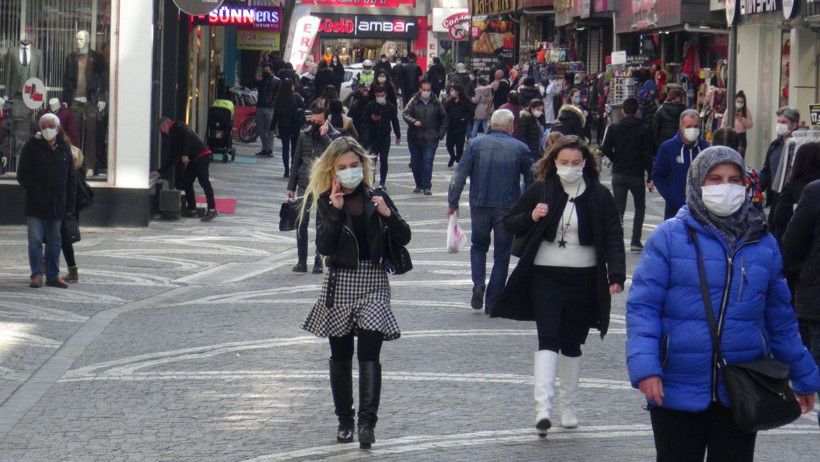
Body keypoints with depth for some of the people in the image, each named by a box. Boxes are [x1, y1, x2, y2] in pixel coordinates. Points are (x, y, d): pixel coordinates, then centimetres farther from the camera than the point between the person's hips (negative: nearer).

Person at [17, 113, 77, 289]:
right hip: (36, 205, -3)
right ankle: (36, 275, 1)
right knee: (35, 240, -5)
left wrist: (69, 204, 5)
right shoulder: (32, 147, -2)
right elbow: (23, 175, -4)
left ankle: (53, 276, 15)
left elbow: (71, 178, 11)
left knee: (54, 241, 8)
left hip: (57, 205, 3)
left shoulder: (64, 149, 8)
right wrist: (37, 193, -14)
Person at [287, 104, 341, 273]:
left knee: (321, 224, 3)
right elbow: (296, 161, 10)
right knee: (301, 223, 1)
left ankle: (319, 261, 9)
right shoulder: (305, 134, 6)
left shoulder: (334, 136, -2)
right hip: (304, 186, 3)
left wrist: (324, 135, -19)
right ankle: (301, 261, 8)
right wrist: (291, 186, 9)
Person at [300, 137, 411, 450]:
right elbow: (324, 246, -10)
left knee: (369, 354, -12)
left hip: (373, 281, -1)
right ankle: (345, 420, 20)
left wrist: (387, 214, -16)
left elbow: (404, 238, 1)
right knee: (341, 356, 8)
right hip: (340, 282, 1)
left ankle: (367, 421, -21)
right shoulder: (327, 201, 1)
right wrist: (335, 212, -20)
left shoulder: (376, 198, 4)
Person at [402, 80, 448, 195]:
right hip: (414, 138, 2)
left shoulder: (436, 103, 3)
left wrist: (441, 133, 3)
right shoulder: (414, 102, 2)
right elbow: (405, 114, -3)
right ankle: (419, 185, 24)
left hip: (431, 139, -2)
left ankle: (427, 186, -7)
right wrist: (414, 121, -21)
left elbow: (444, 119, 11)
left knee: (427, 162, -12)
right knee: (415, 163, 8)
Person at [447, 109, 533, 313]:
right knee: (501, 254, 9)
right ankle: (492, 303, 7)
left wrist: (453, 202, 0)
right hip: (508, 208, -1)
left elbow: (459, 175, -5)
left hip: (480, 206, 1)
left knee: (479, 246, 21)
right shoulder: (520, 148, -1)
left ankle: (478, 285, -2)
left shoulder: (476, 145, 0)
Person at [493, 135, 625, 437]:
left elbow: (613, 237, -1)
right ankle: (543, 408, -23)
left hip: (584, 279, 1)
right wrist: (531, 217, -13)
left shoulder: (599, 196, 0)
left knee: (572, 344, 11)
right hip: (545, 276, -1)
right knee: (548, 340, -13)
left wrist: (616, 275, -13)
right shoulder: (540, 190, 1)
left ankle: (568, 408, 24)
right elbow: (510, 223, 9)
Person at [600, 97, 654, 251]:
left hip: (618, 175, 1)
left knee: (618, 209, 5)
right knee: (640, 208, 15)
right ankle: (635, 242, 6)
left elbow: (606, 150, -4)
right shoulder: (643, 130, -7)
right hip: (636, 175, -1)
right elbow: (647, 155, -10)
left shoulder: (614, 129, -1)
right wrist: (650, 177, -6)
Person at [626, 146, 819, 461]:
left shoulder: (763, 244, 7)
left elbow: (781, 319, 16)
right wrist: (644, 365, -22)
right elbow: (642, 305, -8)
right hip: (678, 390, -2)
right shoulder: (669, 237, -5)